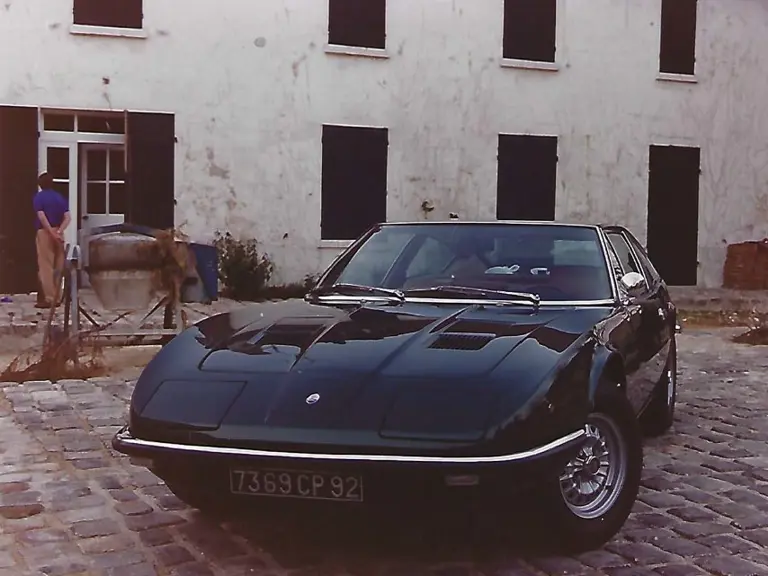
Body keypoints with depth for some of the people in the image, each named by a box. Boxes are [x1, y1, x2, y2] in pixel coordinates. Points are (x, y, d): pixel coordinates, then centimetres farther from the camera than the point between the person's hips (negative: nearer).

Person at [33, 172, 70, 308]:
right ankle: (57, 298, 10)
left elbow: (41, 216, -17)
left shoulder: (39, 197, -4)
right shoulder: (61, 198, 10)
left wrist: (52, 233, -17)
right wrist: (59, 232, -12)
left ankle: (49, 298, -9)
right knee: (58, 266, 8)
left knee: (46, 266, -4)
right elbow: (67, 218, -2)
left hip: (44, 233, -5)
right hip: (58, 233, 5)